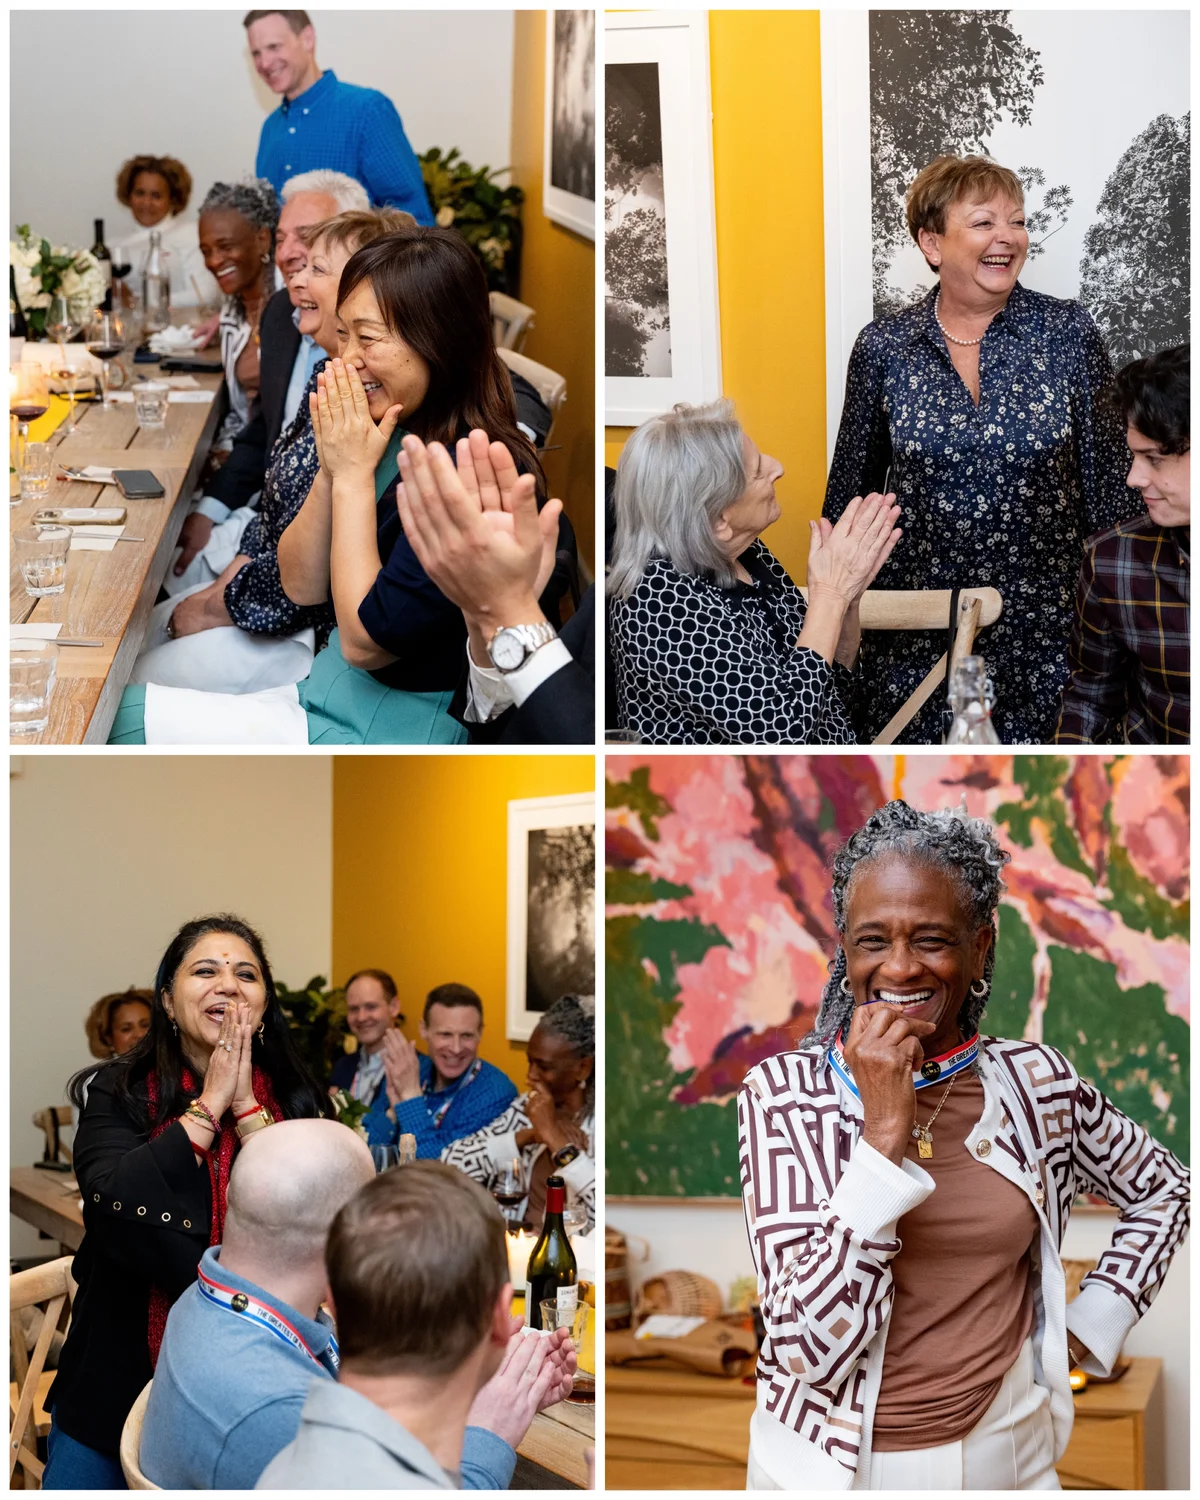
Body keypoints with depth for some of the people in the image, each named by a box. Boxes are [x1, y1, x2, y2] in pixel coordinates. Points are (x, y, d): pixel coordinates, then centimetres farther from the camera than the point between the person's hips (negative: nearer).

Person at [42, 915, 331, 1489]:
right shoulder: (118, 1093, -4)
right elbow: (112, 1206, -22)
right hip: (120, 1375, 0)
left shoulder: (292, 1102, -1)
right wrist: (209, 1106, -19)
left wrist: (248, 1108, -17)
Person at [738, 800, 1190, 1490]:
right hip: (834, 1459, -2)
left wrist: (1096, 1321, 1)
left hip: (1006, 1454, 2)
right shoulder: (784, 1092, -13)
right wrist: (884, 1129, -25)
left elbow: (1163, 1187, 14)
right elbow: (810, 1347, -21)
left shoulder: (1037, 1081, -4)